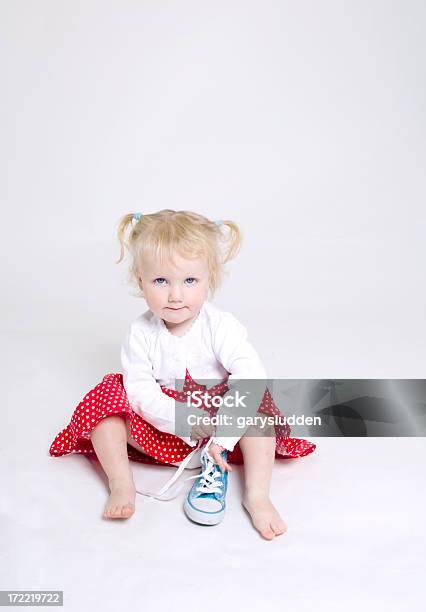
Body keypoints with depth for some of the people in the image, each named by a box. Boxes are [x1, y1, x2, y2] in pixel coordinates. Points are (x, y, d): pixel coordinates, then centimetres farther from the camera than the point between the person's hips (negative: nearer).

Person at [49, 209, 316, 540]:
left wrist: (224, 435, -37)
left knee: (257, 401, -26)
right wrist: (188, 422, -33)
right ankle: (121, 484, -15)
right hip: (162, 422, 1)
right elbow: (141, 392, -19)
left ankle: (257, 496, -24)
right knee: (108, 396, -18)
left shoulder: (222, 326, -20)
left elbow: (251, 376, -30)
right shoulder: (140, 333, -15)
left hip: (217, 417, -1)